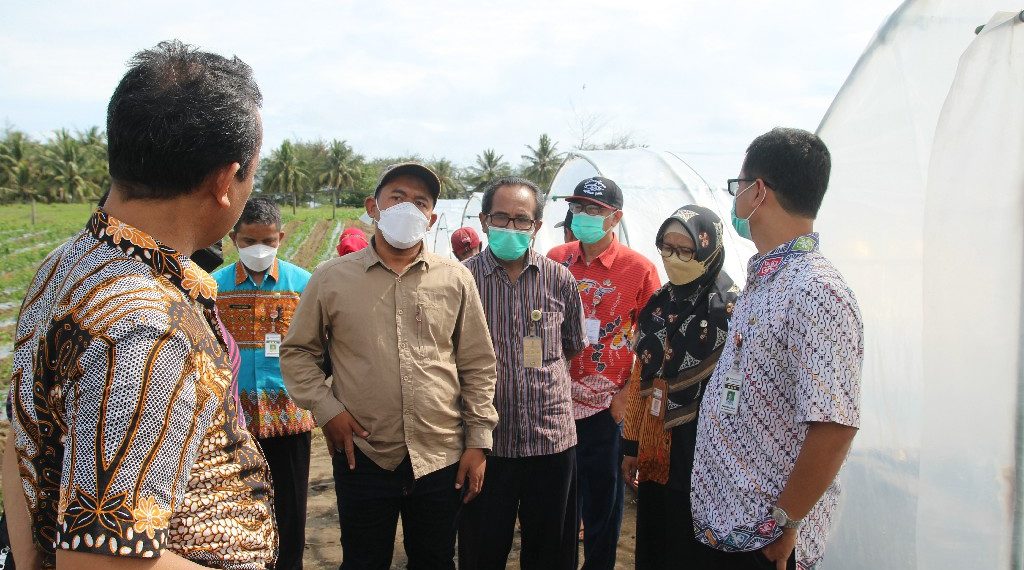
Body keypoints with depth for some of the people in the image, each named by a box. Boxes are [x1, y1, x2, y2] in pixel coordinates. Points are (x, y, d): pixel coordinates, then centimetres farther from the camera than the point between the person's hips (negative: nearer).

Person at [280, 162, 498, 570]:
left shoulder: (456, 279, 2)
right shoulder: (331, 279, 1)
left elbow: (478, 364, 4)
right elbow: (297, 352, 8)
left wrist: (479, 440, 1)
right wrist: (325, 409, -5)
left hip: (442, 458, 1)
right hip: (362, 457, 0)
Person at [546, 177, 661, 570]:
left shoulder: (639, 269, -6)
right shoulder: (555, 260, 4)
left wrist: (629, 393, -10)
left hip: (606, 405, -3)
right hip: (556, 400, 3)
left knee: (602, 497, 11)